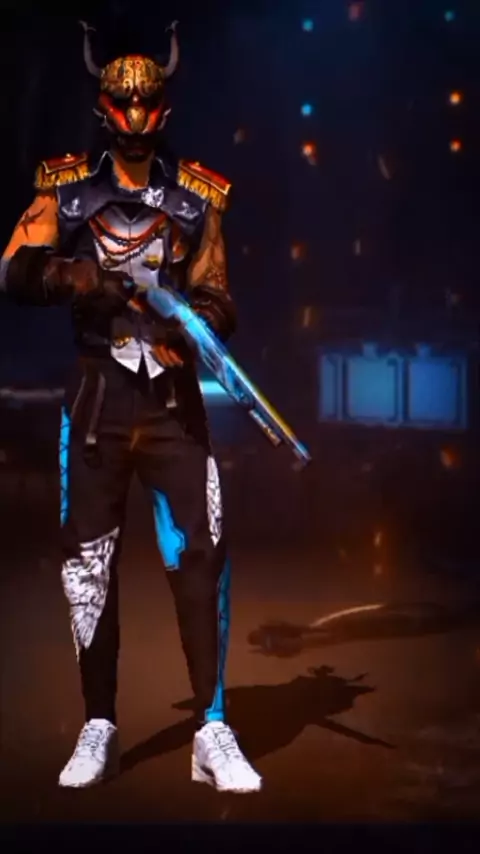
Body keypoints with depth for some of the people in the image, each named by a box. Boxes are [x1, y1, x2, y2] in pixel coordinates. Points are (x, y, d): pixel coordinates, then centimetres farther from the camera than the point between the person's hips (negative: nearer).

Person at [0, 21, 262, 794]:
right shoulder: (66, 189, 5)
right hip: (96, 398, 1)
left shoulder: (195, 197, 6)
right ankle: (99, 728, 16)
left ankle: (213, 731, -3)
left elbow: (219, 303, 4)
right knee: (88, 559, 4)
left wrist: (198, 322, -18)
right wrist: (73, 275, -26)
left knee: (200, 552, -9)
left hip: (172, 399, 0)